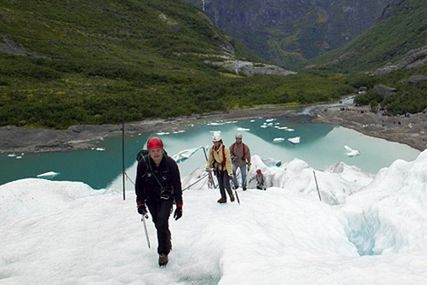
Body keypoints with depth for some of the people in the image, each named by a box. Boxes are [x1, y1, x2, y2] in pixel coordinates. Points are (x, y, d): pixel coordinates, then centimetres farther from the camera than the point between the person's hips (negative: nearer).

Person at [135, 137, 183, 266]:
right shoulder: (143, 163, -17)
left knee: (162, 223, -16)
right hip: (150, 198, 3)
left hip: (166, 197, -2)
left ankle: (163, 253, 1)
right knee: (158, 223, 12)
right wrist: (140, 203, -7)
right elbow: (139, 184, -5)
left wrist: (179, 206, -10)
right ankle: (167, 242, 40)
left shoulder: (171, 164, -20)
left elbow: (177, 185, -11)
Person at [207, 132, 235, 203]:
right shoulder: (212, 150, -6)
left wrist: (230, 172, -21)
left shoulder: (225, 149, -21)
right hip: (217, 169, 4)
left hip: (225, 169, -4)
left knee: (226, 184, -9)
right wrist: (208, 167, -2)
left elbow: (228, 161, -20)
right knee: (220, 185, 9)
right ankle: (223, 198, 23)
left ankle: (231, 195, 17)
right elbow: (210, 159, 9)